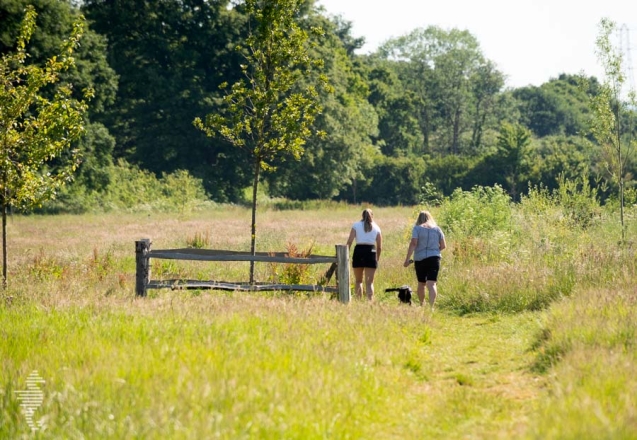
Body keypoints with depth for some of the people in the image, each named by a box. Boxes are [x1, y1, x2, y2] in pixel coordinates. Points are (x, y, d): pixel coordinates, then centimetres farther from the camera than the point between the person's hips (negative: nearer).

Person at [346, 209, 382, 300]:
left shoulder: (356, 225, 8)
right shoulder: (376, 227, 12)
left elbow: (349, 242, -3)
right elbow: (379, 247, 9)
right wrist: (377, 259, 20)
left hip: (358, 251, 0)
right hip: (371, 252, 0)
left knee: (358, 281, 15)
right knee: (369, 282, 0)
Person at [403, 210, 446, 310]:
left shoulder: (417, 228, -1)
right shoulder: (437, 229, 7)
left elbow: (413, 244, -12)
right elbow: (443, 245, 6)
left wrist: (407, 259, -13)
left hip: (420, 259, -1)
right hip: (434, 258, 1)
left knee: (421, 283, 17)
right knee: (432, 284, -9)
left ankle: (422, 305, 31)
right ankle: (431, 306, -26)